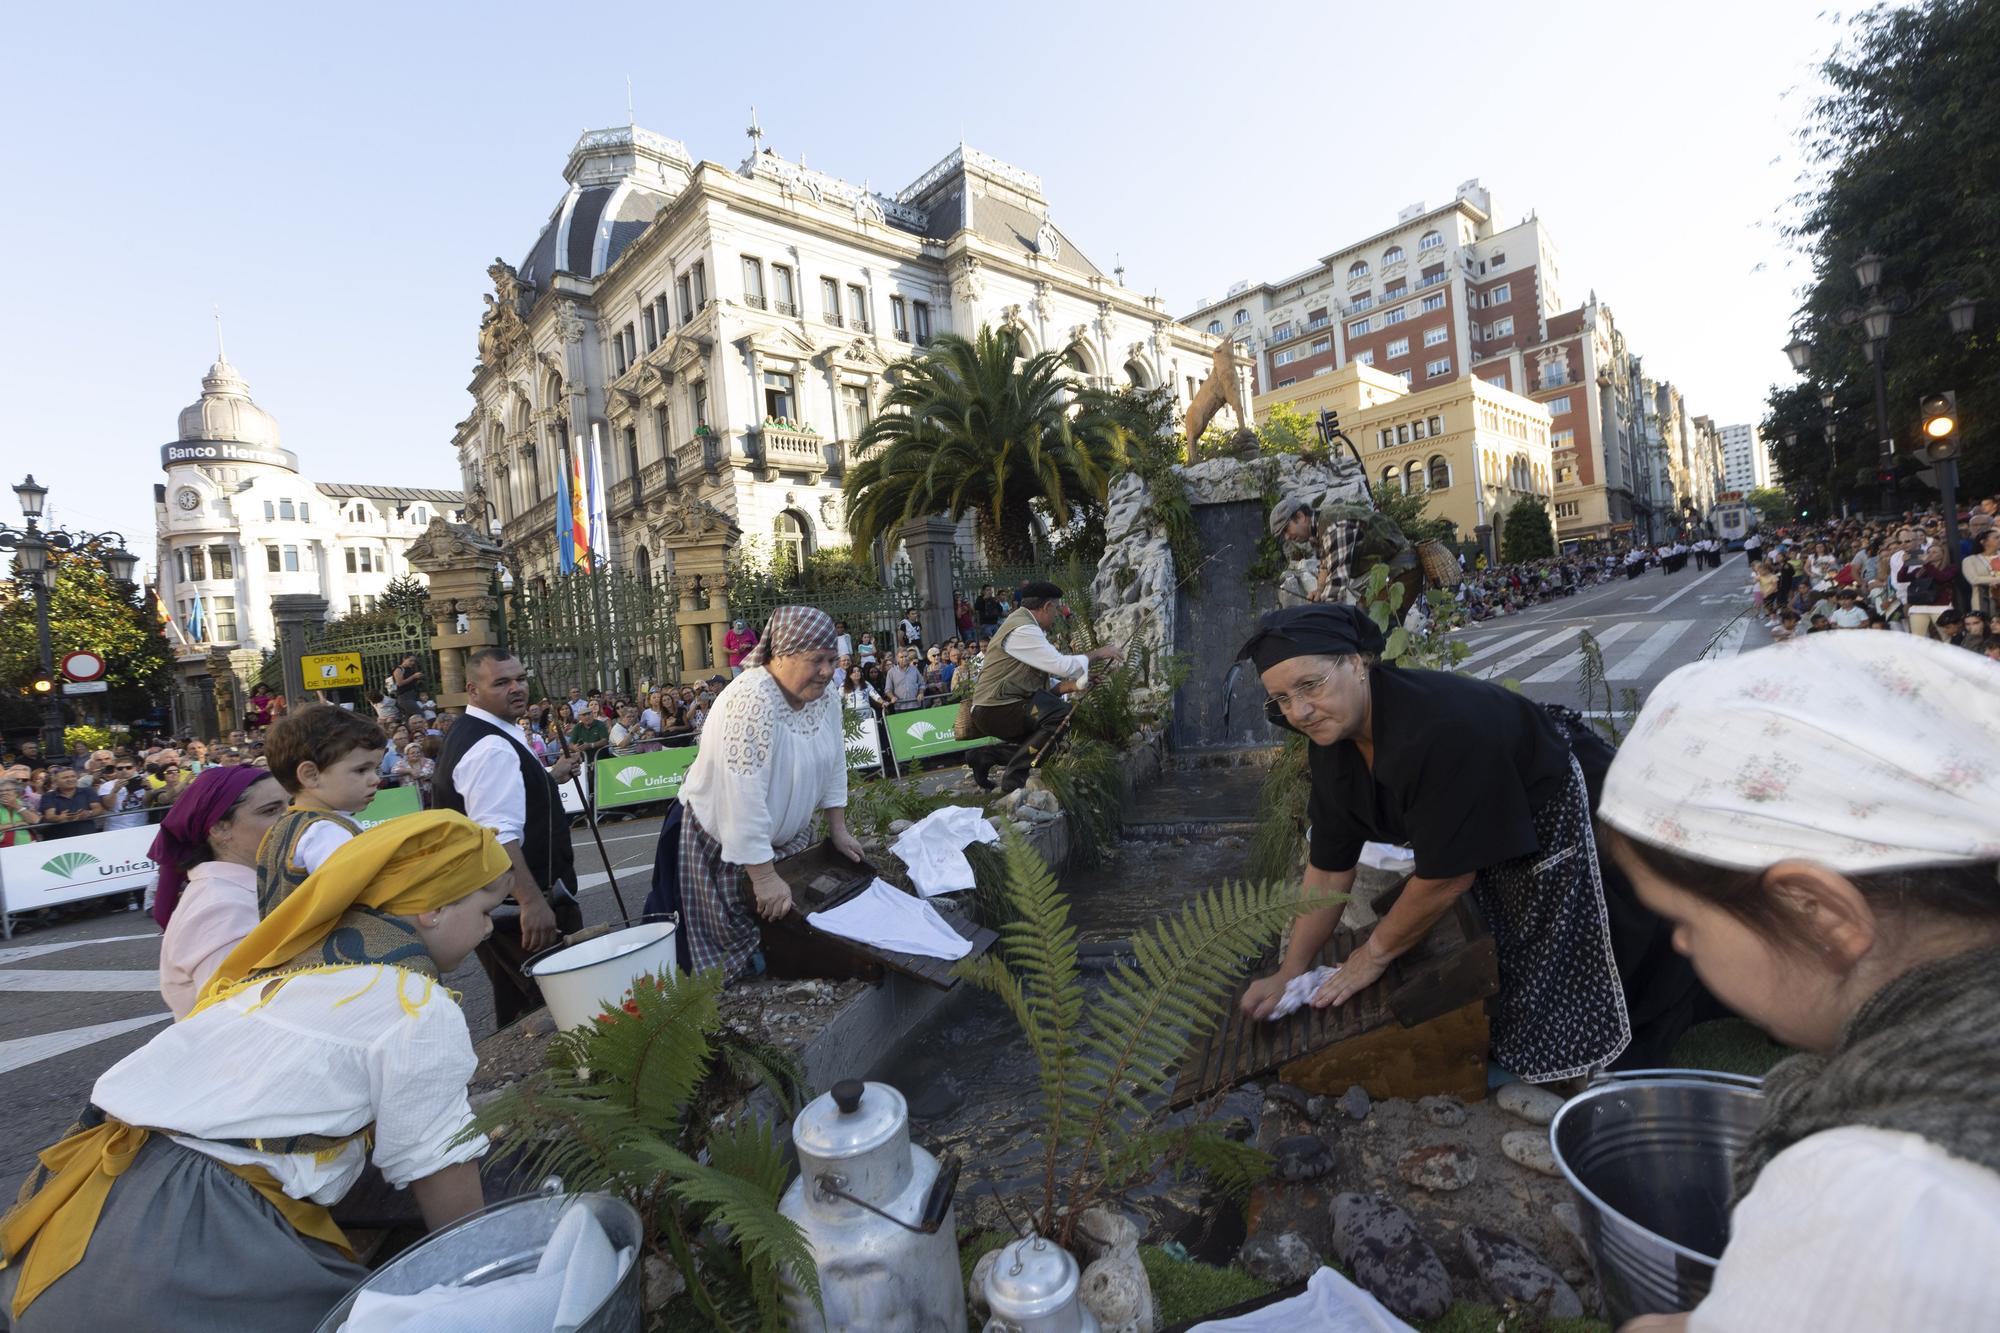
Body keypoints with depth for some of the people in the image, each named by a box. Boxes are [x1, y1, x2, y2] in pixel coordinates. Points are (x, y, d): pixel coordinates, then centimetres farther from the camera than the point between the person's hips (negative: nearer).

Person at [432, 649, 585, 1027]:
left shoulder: (472, 735, 14)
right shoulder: (492, 748, -21)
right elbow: (497, 837, -30)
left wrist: (549, 777, 29)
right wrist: (532, 901, -34)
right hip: (518, 906, -11)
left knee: (515, 1004, 22)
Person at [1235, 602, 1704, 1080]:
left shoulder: (1441, 727, -39)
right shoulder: (1330, 744, -13)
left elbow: (1446, 875, -31)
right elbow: (1329, 868, -5)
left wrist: (1374, 955, -16)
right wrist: (1290, 972, -3)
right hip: (1497, 845, 7)